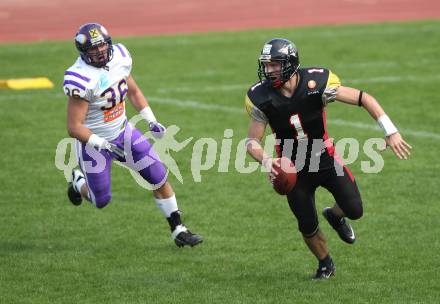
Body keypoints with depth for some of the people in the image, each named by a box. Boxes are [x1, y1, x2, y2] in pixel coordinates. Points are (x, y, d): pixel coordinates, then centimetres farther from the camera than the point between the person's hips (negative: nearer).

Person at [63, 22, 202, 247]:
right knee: (101, 201, 8)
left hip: (123, 132, 6)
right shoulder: (81, 79, -29)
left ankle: (178, 230, 14)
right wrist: (102, 144, -31)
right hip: (93, 141, -6)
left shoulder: (119, 58, -8)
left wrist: (151, 121, 4)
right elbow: (74, 127, -26)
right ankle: (79, 183, 42)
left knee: (160, 179, 2)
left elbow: (133, 91, 12)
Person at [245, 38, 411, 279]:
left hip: (326, 159, 0)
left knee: (354, 210, -5)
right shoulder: (262, 98, -19)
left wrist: (391, 132, -23)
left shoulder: (316, 84, -24)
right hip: (294, 169, 1)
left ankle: (335, 216, 33)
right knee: (308, 227, 2)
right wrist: (266, 160, -34)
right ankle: (325, 264, 33)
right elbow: (252, 141, -11)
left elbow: (363, 98, -18)